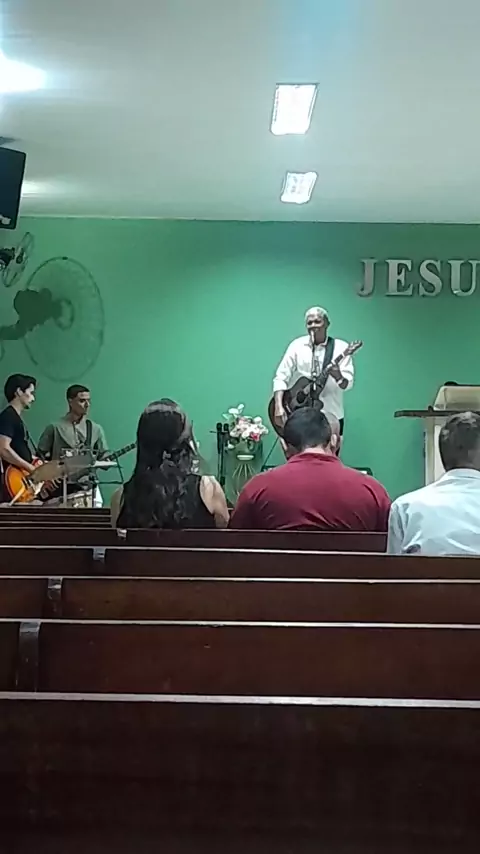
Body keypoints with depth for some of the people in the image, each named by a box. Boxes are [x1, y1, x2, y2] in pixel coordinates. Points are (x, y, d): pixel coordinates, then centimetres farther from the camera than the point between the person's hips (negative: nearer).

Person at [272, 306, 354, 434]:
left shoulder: (341, 347, -1)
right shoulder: (297, 345, 2)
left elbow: (347, 384, -9)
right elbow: (281, 377, -3)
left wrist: (339, 377, -33)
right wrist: (279, 407, -17)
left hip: (331, 415, 0)